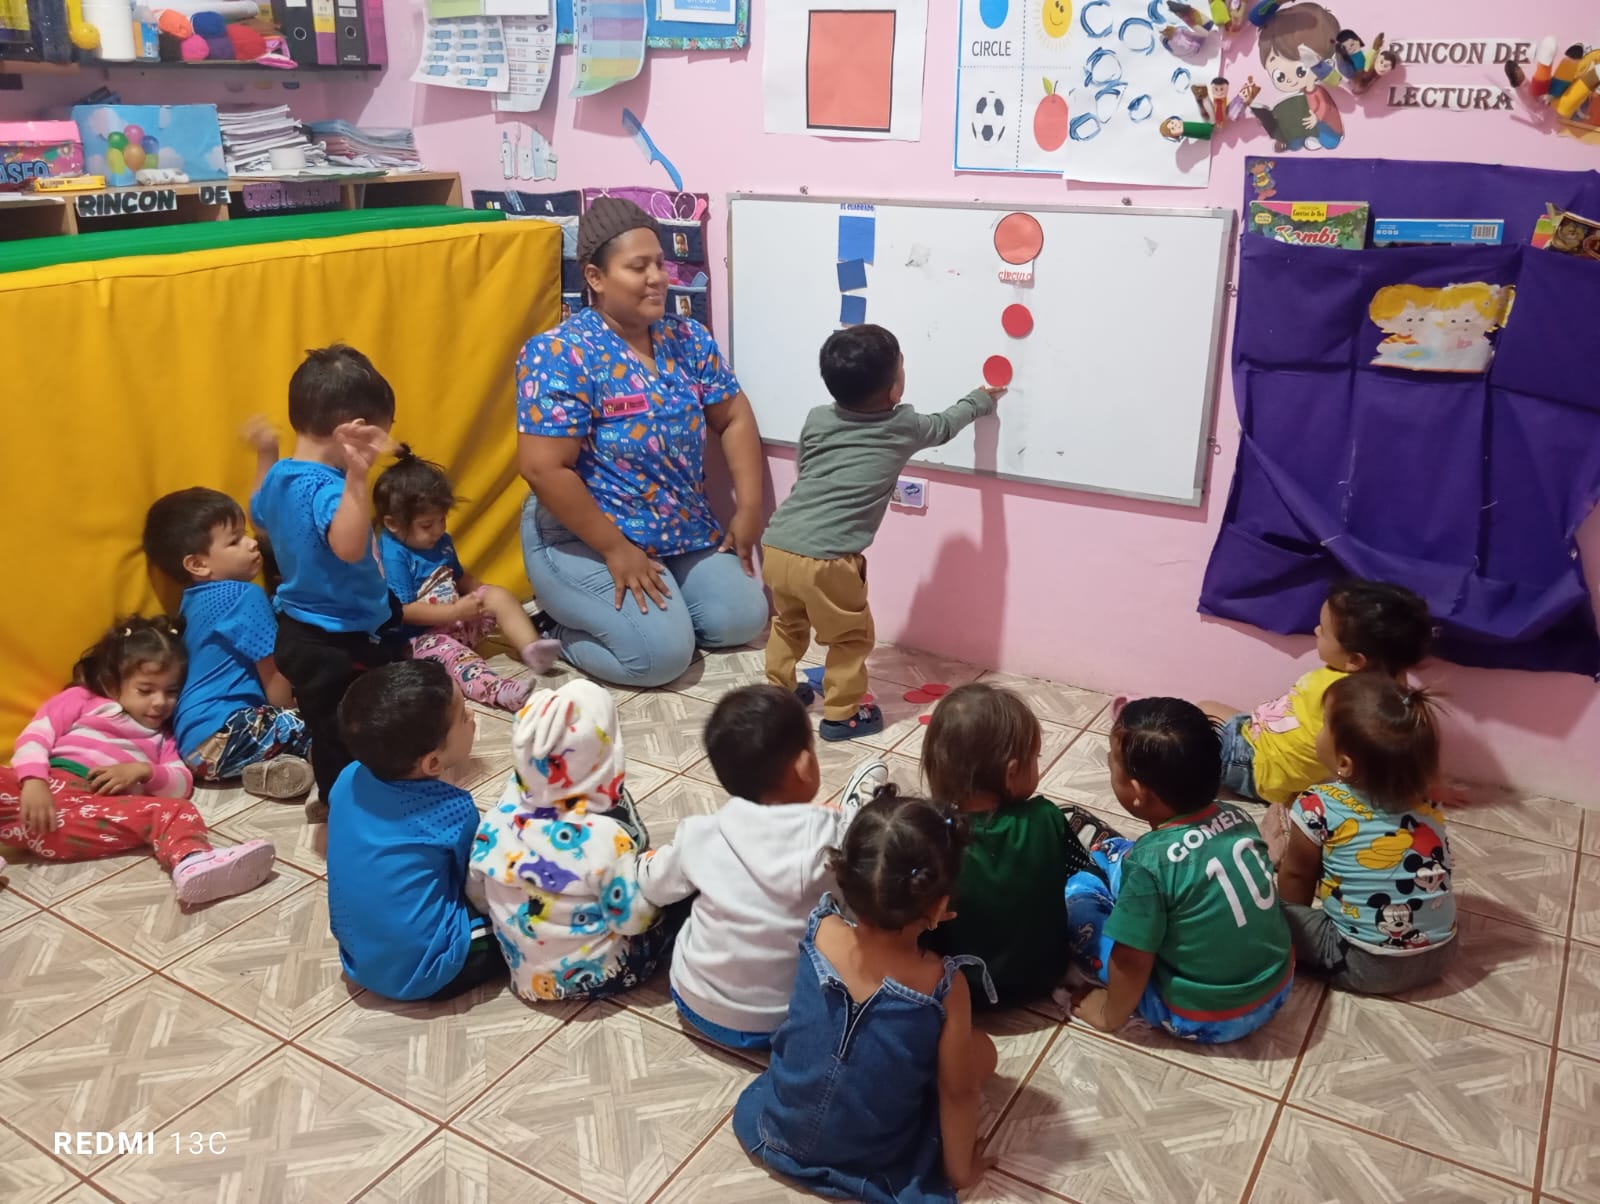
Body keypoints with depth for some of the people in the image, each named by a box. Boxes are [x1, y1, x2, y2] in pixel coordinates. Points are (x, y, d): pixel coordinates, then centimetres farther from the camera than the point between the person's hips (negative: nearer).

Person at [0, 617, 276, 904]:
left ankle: (192, 863, -56)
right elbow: (36, 735, 9)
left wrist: (143, 771, -6)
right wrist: (33, 780, -12)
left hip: (100, 810, 1)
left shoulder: (161, 738, 30)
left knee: (175, 811, -24)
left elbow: (182, 785, 15)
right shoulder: (81, 699, 25)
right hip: (48, 790, -1)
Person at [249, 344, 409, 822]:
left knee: (327, 726, 24)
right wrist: (357, 476, -55)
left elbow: (259, 514, 27)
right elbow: (349, 547, -47)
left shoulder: (279, 477, 3)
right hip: (341, 642, -9)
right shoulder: (327, 487, -27)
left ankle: (332, 800, 39)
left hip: (298, 631, 9)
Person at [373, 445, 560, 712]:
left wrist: (483, 593, 2)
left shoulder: (441, 541, 7)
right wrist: (455, 612, -26)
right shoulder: (393, 557, -20)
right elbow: (404, 611, -25)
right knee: (449, 651, -37)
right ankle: (495, 689, -66)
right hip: (421, 634, -9)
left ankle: (530, 648, -21)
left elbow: (459, 577, 22)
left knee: (499, 595, -5)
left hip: (457, 619, 9)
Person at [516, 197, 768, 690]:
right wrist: (616, 549, -22)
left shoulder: (687, 338, 0)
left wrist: (748, 508, 0)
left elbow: (734, 419, 8)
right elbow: (543, 468, -25)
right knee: (663, 653, -19)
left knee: (743, 620, 2)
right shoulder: (561, 354, -21)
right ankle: (560, 626, 9)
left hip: (685, 531, 7)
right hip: (586, 539, -7)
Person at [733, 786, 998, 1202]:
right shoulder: (944, 986, -30)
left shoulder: (820, 931, -22)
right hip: (874, 1160, -3)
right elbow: (958, 1093, -15)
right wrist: (959, 1168, 0)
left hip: (780, 1131, 3)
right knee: (981, 1047, 11)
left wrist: (915, 920, -3)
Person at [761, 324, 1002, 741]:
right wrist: (981, 399, 42)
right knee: (851, 636, 16)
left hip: (777, 547, 6)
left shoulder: (816, 420, 12)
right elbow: (944, 425, 23)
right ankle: (841, 714, 22)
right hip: (825, 560, -6)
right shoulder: (904, 427, 3)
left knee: (788, 623, 29)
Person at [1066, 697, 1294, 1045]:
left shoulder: (1150, 863, -27)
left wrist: (1111, 1014, -1)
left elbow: (1131, 962, -19)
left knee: (1078, 890, 1)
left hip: (1204, 1019, -6)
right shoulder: (1236, 817, -8)